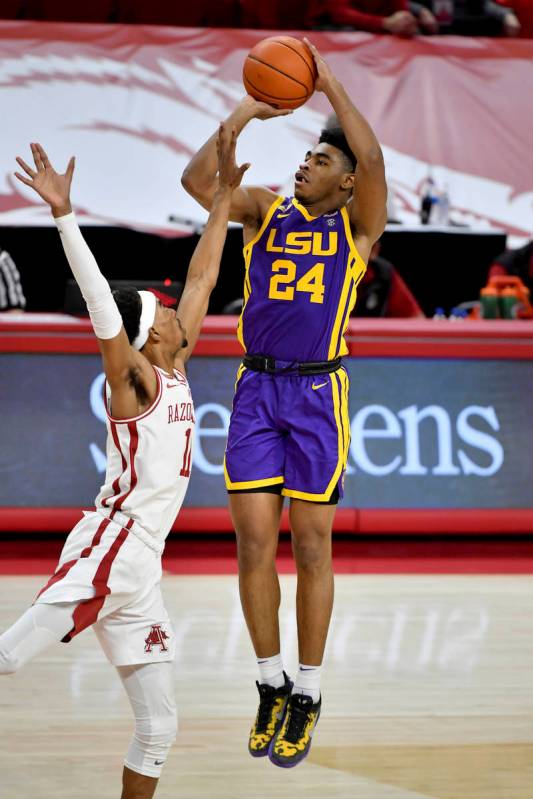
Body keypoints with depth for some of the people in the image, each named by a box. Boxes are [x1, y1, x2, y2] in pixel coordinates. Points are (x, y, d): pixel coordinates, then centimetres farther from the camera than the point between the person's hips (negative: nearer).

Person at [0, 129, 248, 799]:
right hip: (110, 546, -8)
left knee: (158, 728, 8)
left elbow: (202, 277, 22)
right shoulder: (133, 376, -3)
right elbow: (97, 298, -18)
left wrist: (225, 191, 24)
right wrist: (64, 215, -29)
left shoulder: (175, 371, 16)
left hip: (140, 568, 8)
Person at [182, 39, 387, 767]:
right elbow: (197, 179, -4)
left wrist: (329, 82, -11)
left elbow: (371, 159, -15)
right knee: (254, 543, -1)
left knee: (311, 547, 0)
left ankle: (308, 693, 11)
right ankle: (272, 684, 14)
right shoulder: (266, 210, 11)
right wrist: (247, 112, -5)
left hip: (317, 392, -2)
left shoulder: (358, 224, 4)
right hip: (256, 388, 3)